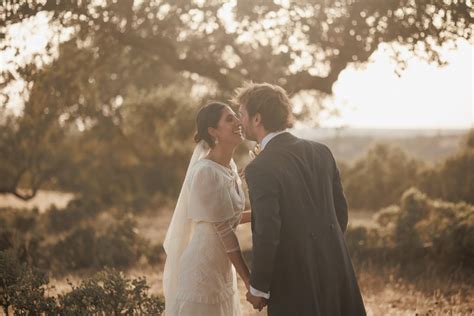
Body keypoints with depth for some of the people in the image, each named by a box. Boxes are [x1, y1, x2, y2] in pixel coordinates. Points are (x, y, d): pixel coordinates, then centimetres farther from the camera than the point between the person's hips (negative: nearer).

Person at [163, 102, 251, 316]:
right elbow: (223, 229, -19)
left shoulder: (230, 166, 6)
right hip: (203, 269, -8)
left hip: (222, 268, 8)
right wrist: (248, 279, -17)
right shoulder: (205, 172, -20)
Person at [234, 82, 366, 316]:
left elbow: (267, 233, -19)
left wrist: (258, 288, -8)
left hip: (295, 281, -6)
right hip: (335, 268, 6)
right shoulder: (321, 152, 3)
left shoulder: (260, 169, -17)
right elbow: (340, 209, 10)